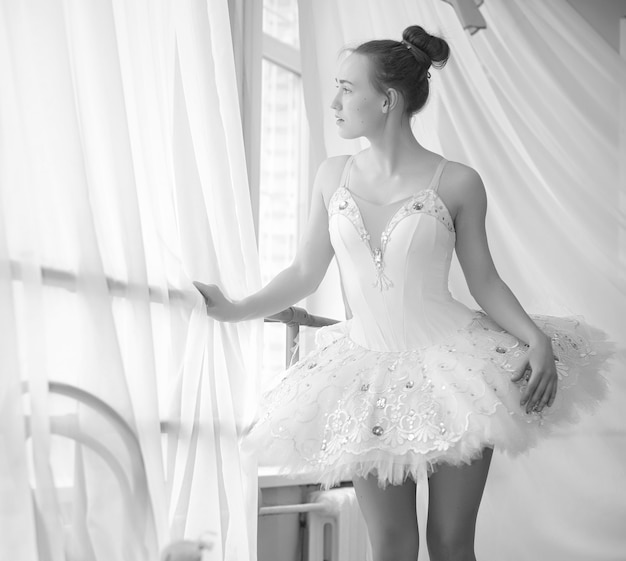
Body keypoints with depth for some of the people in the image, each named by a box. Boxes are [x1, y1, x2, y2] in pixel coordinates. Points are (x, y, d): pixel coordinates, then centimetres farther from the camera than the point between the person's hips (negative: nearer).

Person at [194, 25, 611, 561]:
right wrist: (234, 310, 0)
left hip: (453, 365, -2)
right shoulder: (334, 176, 3)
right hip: (371, 373, 3)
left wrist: (538, 340, -14)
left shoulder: (456, 183, -7)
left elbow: (485, 280, 0)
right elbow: (305, 273, 8)